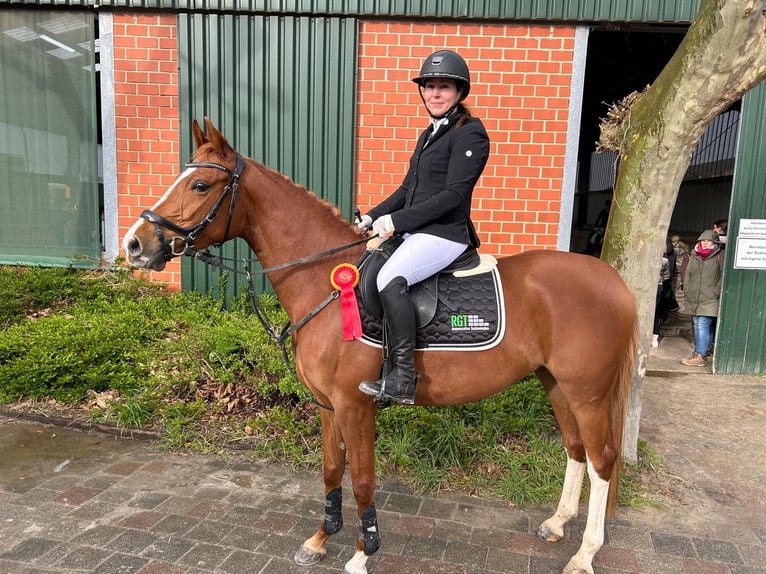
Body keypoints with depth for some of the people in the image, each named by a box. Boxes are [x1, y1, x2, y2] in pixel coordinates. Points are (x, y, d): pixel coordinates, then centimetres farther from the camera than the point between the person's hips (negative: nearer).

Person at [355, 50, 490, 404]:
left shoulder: (470, 134, -9)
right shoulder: (430, 134, 19)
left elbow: (453, 194, -19)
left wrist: (396, 220, -20)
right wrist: (373, 217, 8)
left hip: (445, 234, -10)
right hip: (416, 232, 10)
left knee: (390, 277, -32)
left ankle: (403, 378, -26)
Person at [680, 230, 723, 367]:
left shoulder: (719, 257, -4)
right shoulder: (694, 255, 11)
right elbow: (688, 274, 17)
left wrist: (716, 292, -11)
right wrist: (687, 289, 8)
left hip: (709, 300, -6)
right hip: (694, 299, 6)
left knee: (703, 327, -9)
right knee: (697, 326, 12)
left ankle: (700, 356, -7)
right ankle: (699, 352, 21)